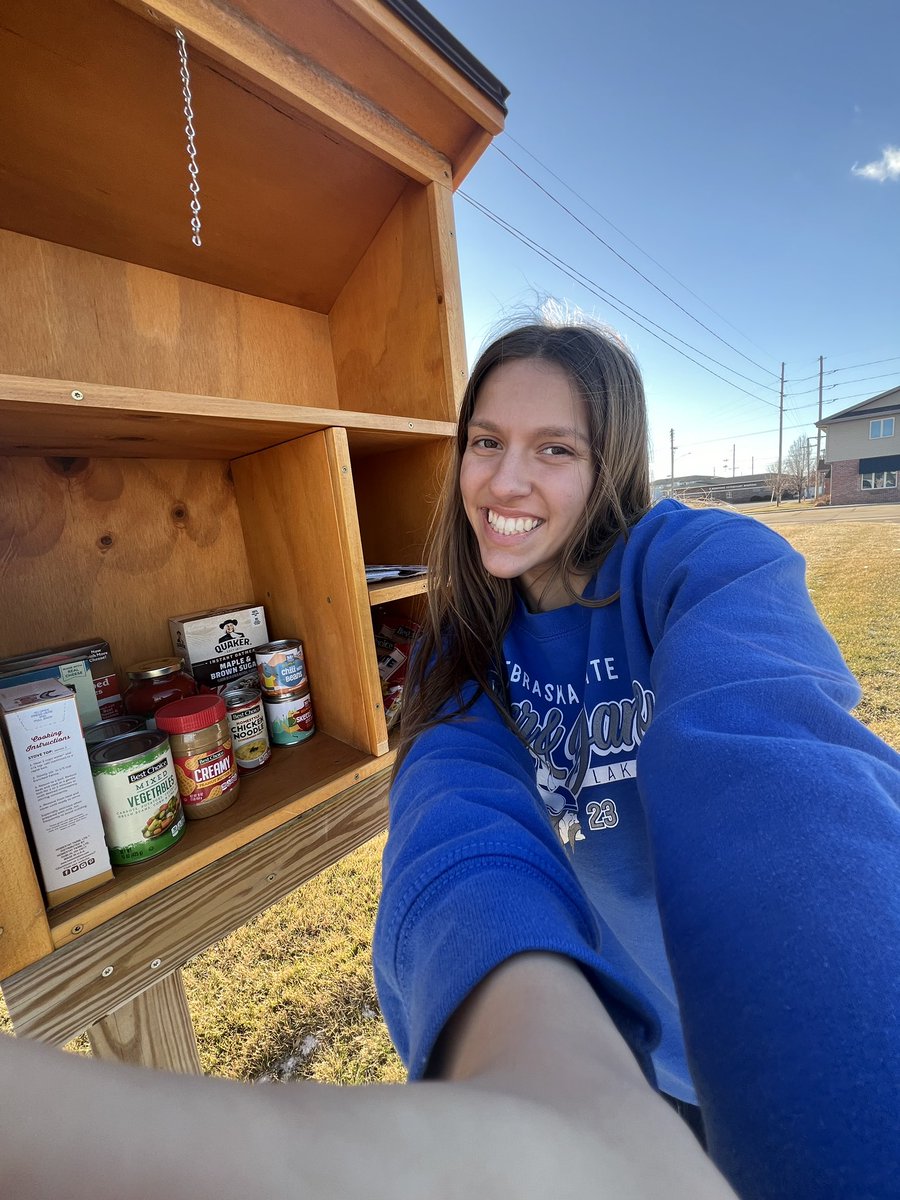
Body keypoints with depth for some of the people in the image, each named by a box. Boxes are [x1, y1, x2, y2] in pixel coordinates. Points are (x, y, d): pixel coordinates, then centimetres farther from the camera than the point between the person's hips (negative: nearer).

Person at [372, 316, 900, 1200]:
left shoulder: (708, 561, -25)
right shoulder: (463, 647, -12)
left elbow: (766, 758, -44)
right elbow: (459, 799, -31)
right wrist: (519, 1011, -52)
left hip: (789, 1034, -2)